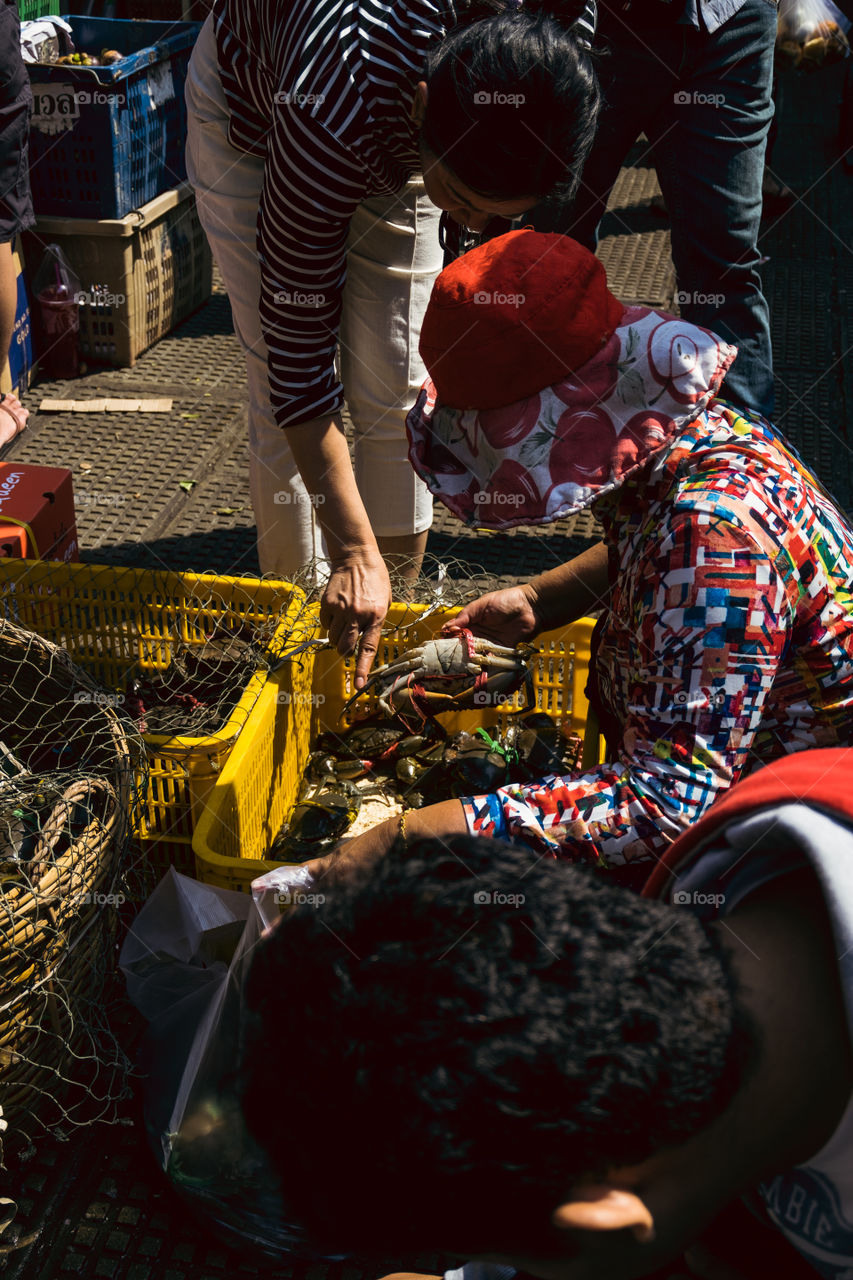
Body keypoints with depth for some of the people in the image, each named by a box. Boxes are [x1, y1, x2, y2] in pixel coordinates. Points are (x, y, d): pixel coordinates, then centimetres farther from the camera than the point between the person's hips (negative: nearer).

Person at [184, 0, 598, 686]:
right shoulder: (330, 114, -44)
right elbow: (299, 351, -37)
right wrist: (357, 551, -36)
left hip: (396, 138, 3)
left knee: (397, 389, -3)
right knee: (282, 397, -9)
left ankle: (398, 597, 10)